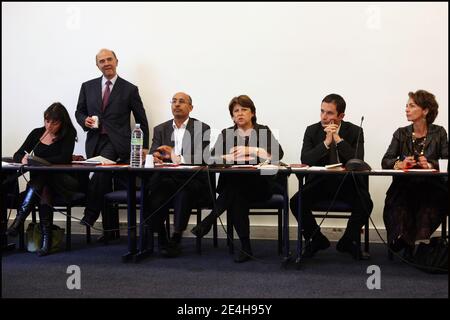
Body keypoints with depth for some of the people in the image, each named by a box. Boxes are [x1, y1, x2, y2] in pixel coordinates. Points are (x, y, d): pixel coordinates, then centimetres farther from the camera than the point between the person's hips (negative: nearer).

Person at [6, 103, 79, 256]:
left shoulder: (68, 135, 0)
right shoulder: (37, 133, 12)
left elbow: (65, 158, -17)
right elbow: (17, 155, 8)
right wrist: (23, 159, -18)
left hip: (62, 183, -3)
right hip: (39, 179, 3)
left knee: (42, 179, -36)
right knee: (44, 192, -33)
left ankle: (19, 219, -38)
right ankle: (46, 239, -36)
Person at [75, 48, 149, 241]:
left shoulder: (129, 89, 4)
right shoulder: (88, 87, 13)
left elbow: (141, 120, 7)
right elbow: (79, 111, 19)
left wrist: (144, 147, 5)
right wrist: (84, 121, -5)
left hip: (117, 142, -4)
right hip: (95, 141, 4)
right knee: (104, 181, 7)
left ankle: (91, 214, -19)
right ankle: (112, 230, 17)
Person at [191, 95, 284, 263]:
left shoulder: (263, 131, 10)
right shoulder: (226, 134, 17)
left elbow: (278, 154, -9)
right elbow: (213, 157, -1)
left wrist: (251, 150, -17)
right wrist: (230, 157, -20)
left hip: (260, 184, -2)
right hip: (232, 183, 2)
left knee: (234, 187, -33)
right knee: (237, 197, -32)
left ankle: (209, 220, -26)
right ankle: (245, 247, -26)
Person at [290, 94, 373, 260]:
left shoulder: (355, 131, -1)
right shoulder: (312, 130, 2)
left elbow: (358, 161, -16)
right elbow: (305, 160, -11)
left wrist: (338, 139, -19)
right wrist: (326, 142, -20)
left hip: (347, 183, -1)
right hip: (319, 182, 1)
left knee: (365, 204, -28)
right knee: (296, 202, -23)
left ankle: (348, 240, 3)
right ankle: (317, 239, 5)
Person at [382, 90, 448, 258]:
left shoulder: (439, 133, 8)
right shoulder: (401, 133, 11)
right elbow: (385, 161, 2)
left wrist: (431, 165, -23)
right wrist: (399, 164, -20)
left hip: (430, 186, -1)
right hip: (403, 186, 1)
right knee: (398, 209, -29)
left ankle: (410, 243, -14)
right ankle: (408, 244, -9)